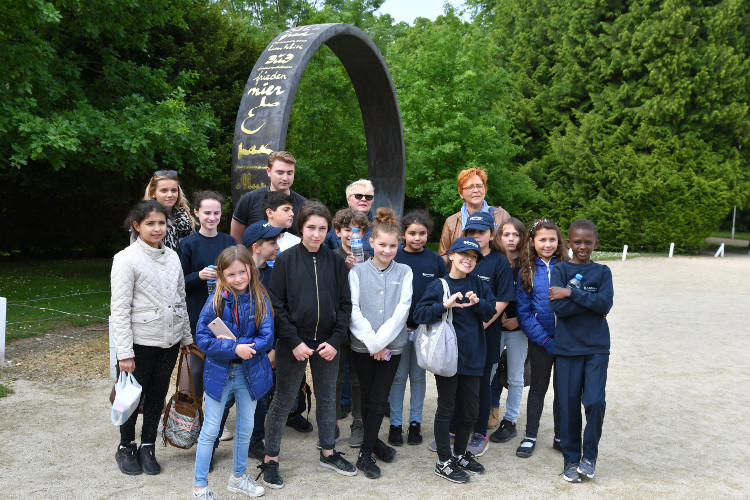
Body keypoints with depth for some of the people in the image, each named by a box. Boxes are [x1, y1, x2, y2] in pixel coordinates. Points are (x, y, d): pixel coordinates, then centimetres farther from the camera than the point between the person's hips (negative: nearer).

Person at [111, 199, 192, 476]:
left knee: (157, 396, 12)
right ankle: (126, 448, 29)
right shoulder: (126, 259, -11)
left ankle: (147, 447, 28)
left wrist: (186, 336, 14)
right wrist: (124, 353, -16)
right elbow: (119, 310, -13)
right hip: (140, 341, -5)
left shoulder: (172, 256, 7)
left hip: (170, 340, 5)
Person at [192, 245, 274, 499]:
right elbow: (202, 338, -14)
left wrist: (239, 344, -23)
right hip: (219, 372, -2)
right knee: (210, 430, 6)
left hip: (250, 373, 3)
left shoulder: (260, 300, -8)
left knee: (245, 428, 17)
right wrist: (235, 349, -25)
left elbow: (267, 337, -12)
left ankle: (238, 476, 37)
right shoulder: (215, 301, -12)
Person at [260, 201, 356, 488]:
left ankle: (328, 453, 32)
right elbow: (277, 304, -9)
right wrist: (294, 342, -14)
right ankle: (270, 459, 19)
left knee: (327, 398, 16)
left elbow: (345, 304, 3)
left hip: (327, 343, 3)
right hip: (293, 343, -3)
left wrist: (336, 341, -7)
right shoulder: (286, 260, -6)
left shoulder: (336, 262, 2)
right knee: (283, 401, 6)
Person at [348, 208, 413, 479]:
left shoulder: (404, 272, 3)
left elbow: (402, 309, -5)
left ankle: (365, 454, 12)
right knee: (367, 397, 9)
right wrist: (371, 341, -15)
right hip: (363, 346, 0)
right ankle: (374, 442, 27)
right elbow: (353, 310, -6)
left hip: (391, 346, 0)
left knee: (379, 399, 0)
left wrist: (381, 341, -13)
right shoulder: (357, 271, 1)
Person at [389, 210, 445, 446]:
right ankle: (395, 424, 19)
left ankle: (415, 422, 25)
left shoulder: (436, 261, 1)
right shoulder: (394, 258, -4)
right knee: (398, 376, 7)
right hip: (399, 327, -1)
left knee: (418, 376, 13)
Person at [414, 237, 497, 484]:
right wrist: (445, 305, -27)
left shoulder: (478, 285, 6)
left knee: (471, 410, 14)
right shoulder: (438, 286, -7)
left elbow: (490, 313, 3)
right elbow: (419, 314, -15)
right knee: (446, 408, 6)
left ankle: (460, 453, 34)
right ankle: (443, 462, 20)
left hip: (471, 356, 5)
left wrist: (477, 303, -16)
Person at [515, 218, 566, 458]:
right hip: (540, 340, 0)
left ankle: (560, 436, 26)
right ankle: (530, 436, 24)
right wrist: (545, 340, -12)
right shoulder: (527, 271, -3)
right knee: (538, 386, 11)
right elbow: (524, 313, -4)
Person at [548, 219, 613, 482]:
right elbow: (557, 307, -13)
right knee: (569, 404, 4)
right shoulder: (560, 270, 1)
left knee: (595, 401, -10)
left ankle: (590, 454, 13)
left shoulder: (602, 272, 5)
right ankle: (571, 458, 21)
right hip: (567, 347, 0)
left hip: (597, 347, 0)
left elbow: (605, 304, -12)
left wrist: (571, 293, -16)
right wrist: (591, 302, -13)